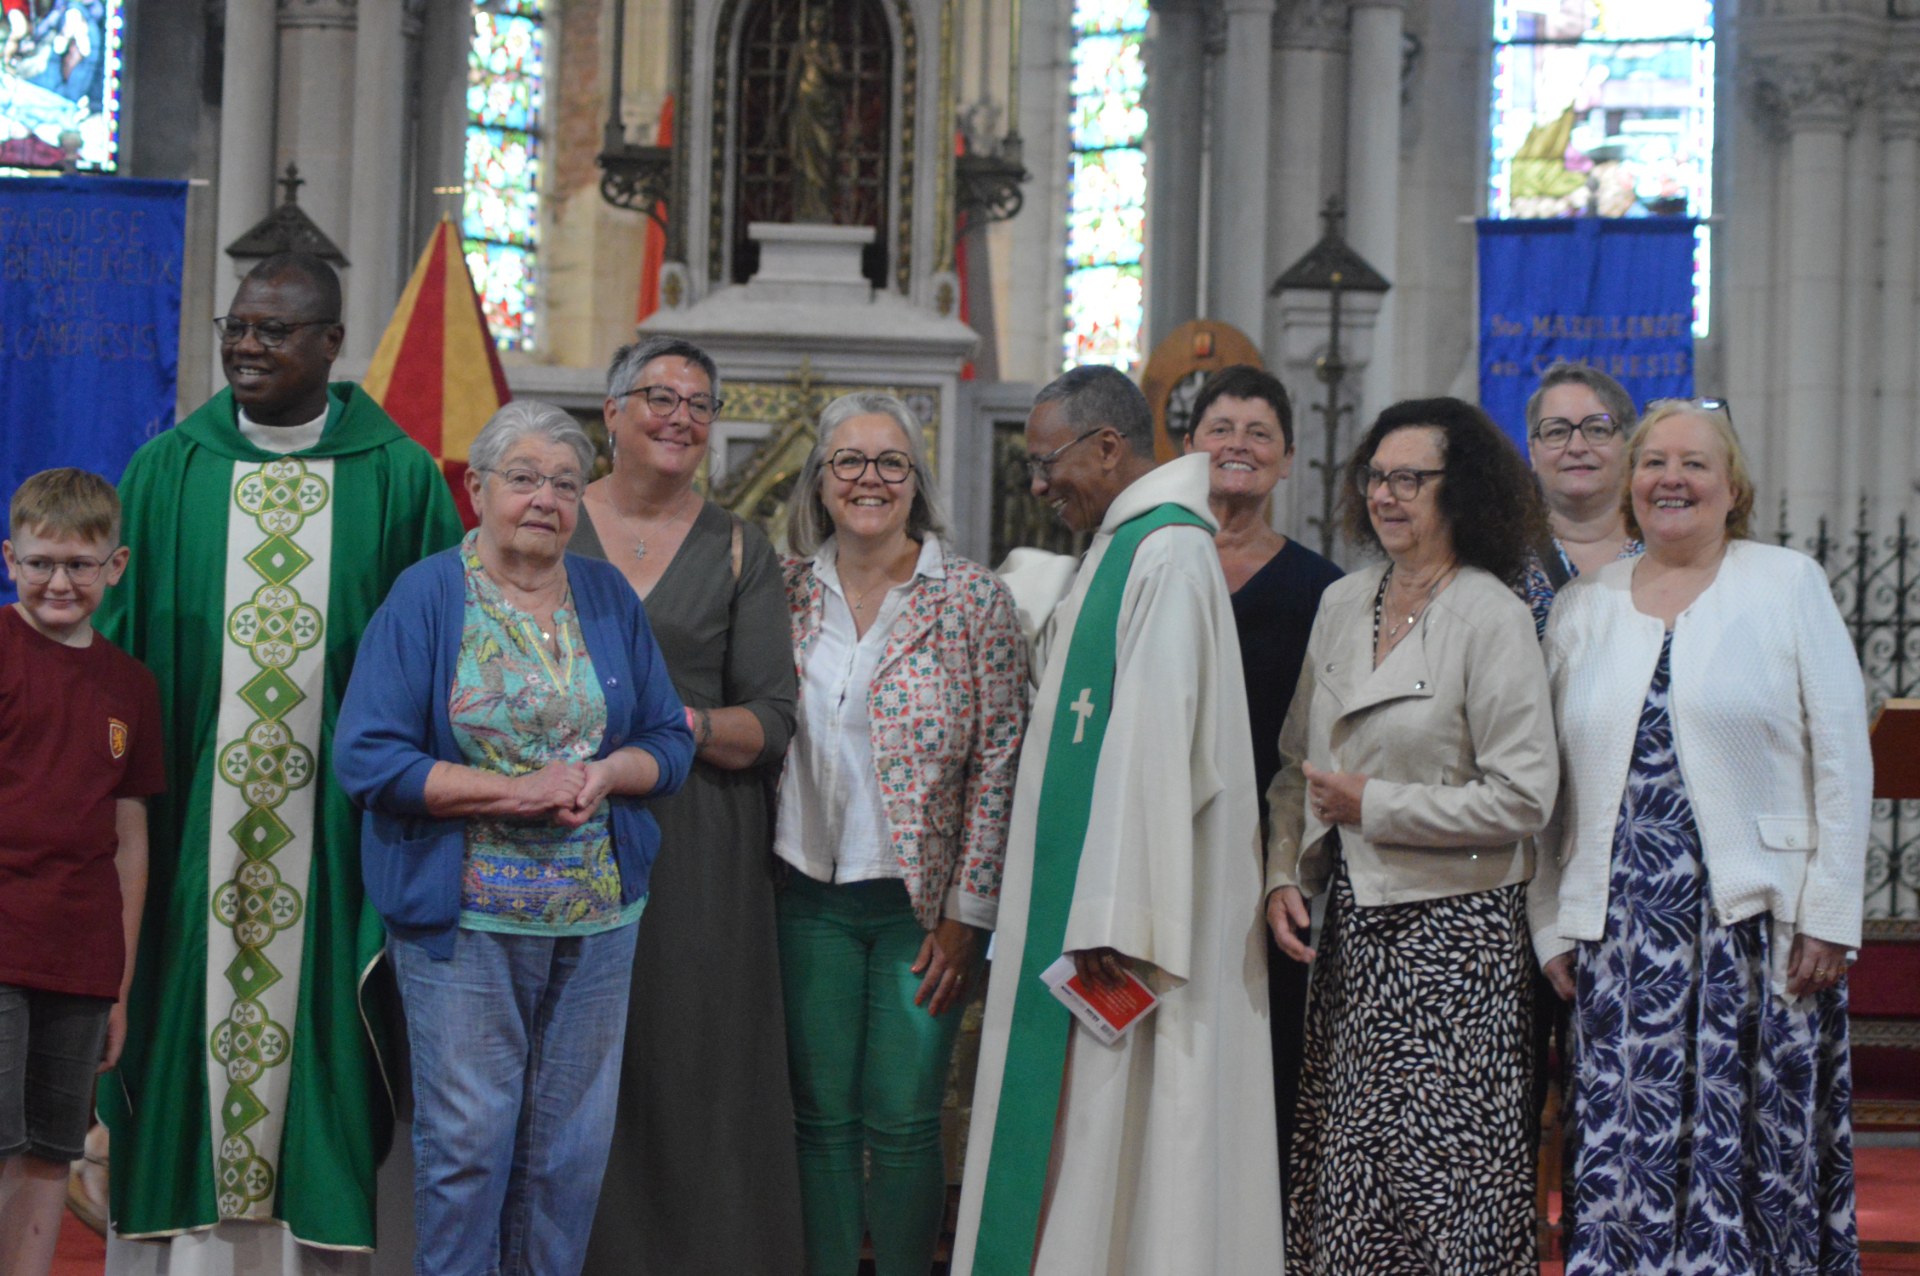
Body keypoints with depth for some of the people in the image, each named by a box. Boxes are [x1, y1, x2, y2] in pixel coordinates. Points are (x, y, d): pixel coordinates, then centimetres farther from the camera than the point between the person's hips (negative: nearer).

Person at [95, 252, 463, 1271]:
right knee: (186, 1024, 2)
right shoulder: (168, 472, 6)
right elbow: (114, 641, 8)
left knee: (313, 1025, 2)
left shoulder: (400, 479, 2)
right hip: (194, 821, 1)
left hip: (331, 824, -1)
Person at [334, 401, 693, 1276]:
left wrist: (605, 774, -12)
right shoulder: (426, 597, -4)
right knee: (467, 1138, -2)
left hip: (598, 910, 4)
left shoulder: (609, 598, 9)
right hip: (463, 913, -4)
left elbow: (669, 741, 11)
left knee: (572, 1138, 8)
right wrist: (515, 791, -17)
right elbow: (368, 758, -11)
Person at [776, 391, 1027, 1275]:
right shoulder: (788, 594, 5)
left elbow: (998, 766, -5)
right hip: (810, 896, 3)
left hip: (919, 902, -3)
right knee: (821, 1120, 7)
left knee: (904, 1125, -1)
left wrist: (965, 915, -9)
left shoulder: (972, 599, -4)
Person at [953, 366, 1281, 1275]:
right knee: (1077, 1123, 11)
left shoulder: (1168, 557, -16)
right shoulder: (1122, 549, 15)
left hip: (1132, 906, -10)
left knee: (1120, 1130, -5)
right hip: (1092, 898, 10)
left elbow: (1153, 741, -22)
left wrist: (1115, 918, -24)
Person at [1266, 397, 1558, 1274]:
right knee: (1343, 1170, 7)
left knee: (1438, 1171, -5)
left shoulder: (1491, 616, -9)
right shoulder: (1342, 603, 11)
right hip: (1352, 924, 6)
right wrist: (1284, 876, 3)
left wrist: (1374, 805, -11)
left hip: (1451, 929, -6)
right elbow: (1297, 764, 17)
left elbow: (1522, 799, -13)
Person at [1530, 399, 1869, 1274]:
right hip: (1622, 930, 3)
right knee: (1625, 1157, 0)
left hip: (1758, 921, -2)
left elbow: (1842, 759, 0)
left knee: (1752, 1153, -2)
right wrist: (1553, 927, 6)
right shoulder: (1583, 608, 13)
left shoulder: (1787, 585, 4)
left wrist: (1828, 915, -6)